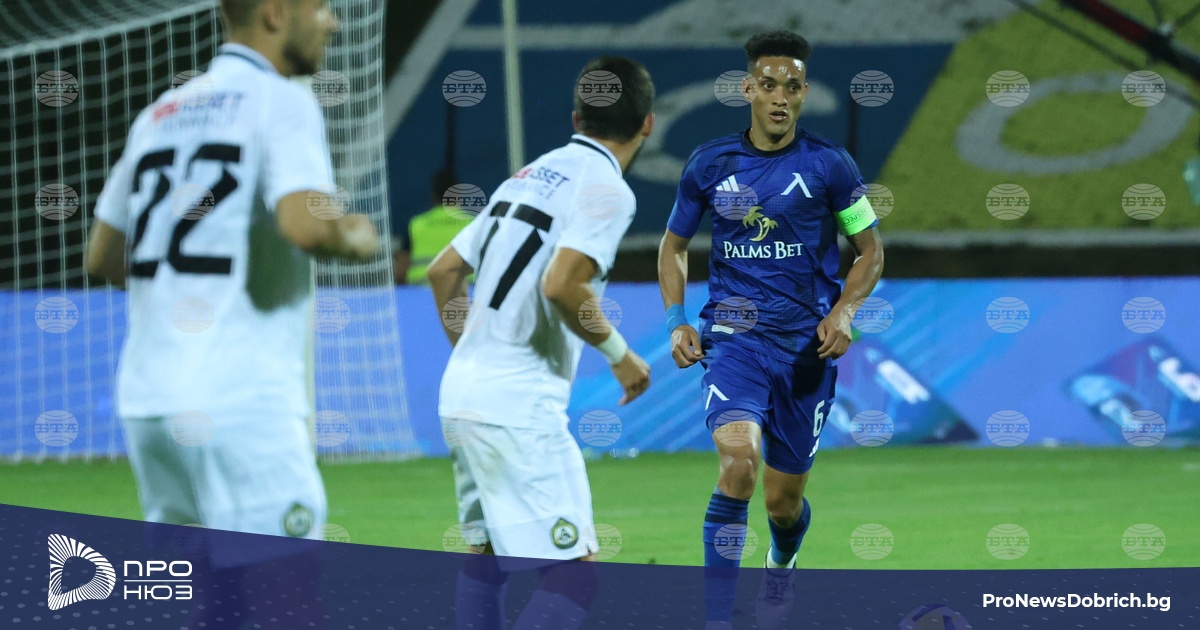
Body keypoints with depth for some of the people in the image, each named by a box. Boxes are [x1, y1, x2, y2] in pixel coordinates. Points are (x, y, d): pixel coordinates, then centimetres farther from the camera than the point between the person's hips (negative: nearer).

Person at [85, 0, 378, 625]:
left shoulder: (160, 112, 19)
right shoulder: (281, 102, -5)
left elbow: (103, 257, 24)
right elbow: (305, 222, -22)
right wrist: (353, 238, -2)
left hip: (146, 398, 8)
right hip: (241, 403, -8)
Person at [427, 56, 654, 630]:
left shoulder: (531, 175, 15)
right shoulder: (606, 189, -9)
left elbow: (444, 269, 21)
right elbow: (561, 285, -23)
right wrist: (619, 354, -8)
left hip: (460, 392, 9)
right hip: (518, 406, -9)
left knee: (485, 555, 21)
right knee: (574, 575, -10)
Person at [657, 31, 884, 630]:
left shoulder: (829, 165, -3)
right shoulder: (709, 164, 2)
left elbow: (871, 249, 7)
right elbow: (673, 244, 15)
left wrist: (843, 310, -9)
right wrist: (677, 321, 2)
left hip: (806, 344, 0)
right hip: (733, 336, 0)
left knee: (784, 499, 8)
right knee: (739, 459, -26)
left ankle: (782, 562, 46)